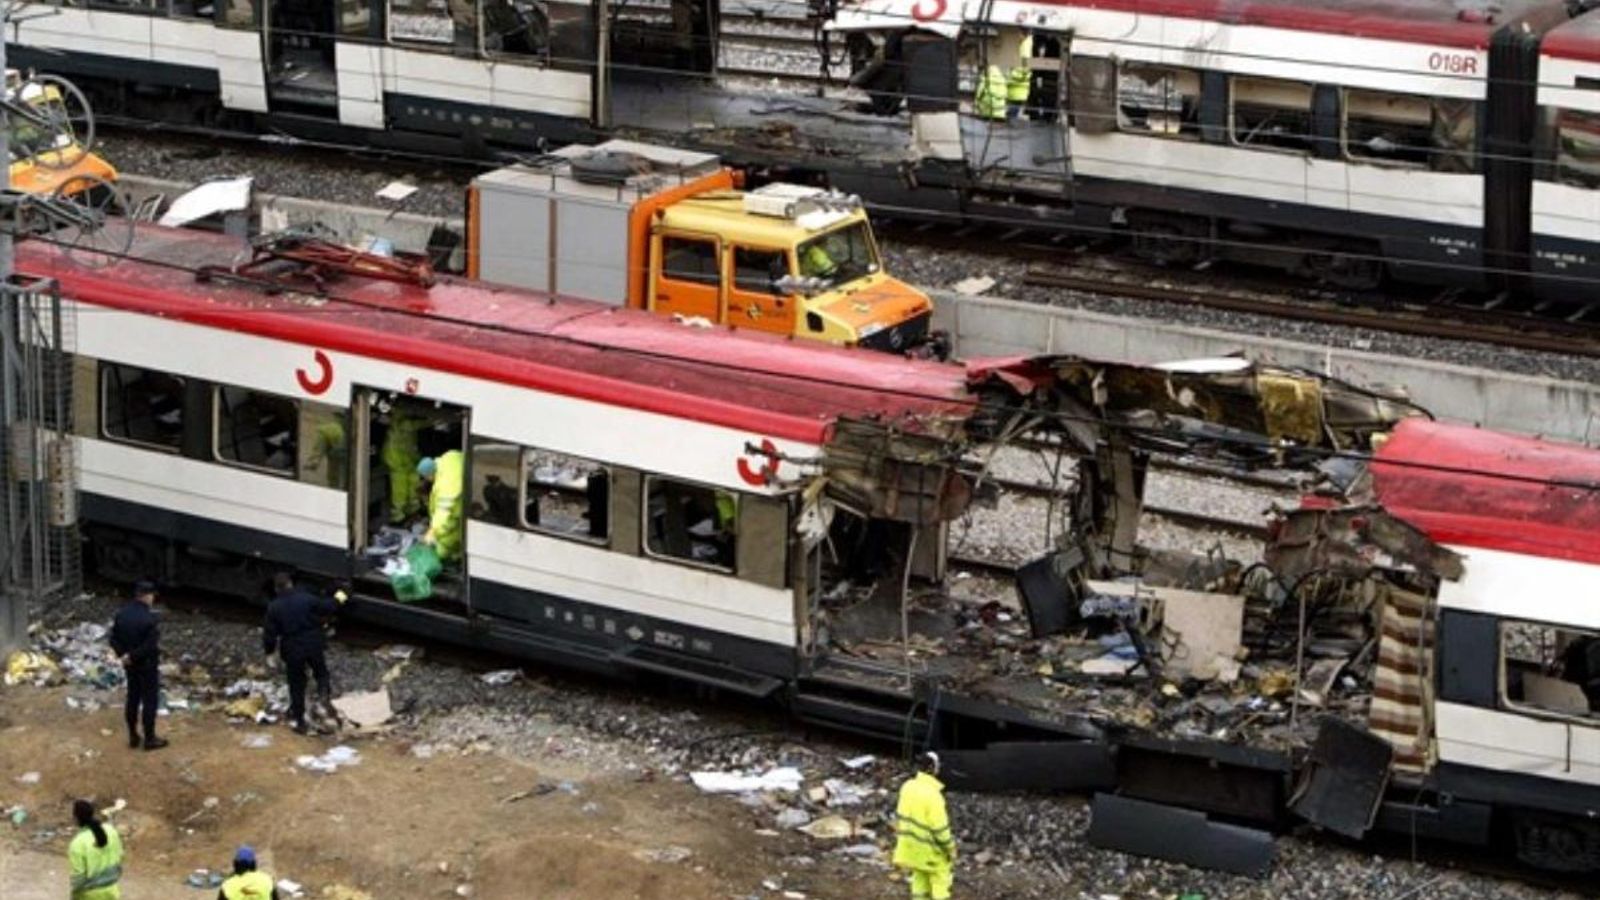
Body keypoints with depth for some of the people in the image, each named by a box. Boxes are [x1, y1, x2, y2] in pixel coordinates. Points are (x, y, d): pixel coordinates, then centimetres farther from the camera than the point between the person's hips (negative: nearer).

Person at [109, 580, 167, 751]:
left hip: (130, 665, 7)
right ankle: (149, 739, 13)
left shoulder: (122, 613, -1)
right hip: (147, 666, -7)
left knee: (132, 699, 17)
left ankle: (133, 737, 26)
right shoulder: (150, 618, -24)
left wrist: (122, 655, -4)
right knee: (149, 701, 6)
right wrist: (131, 656, -17)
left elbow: (114, 639, 2)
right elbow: (151, 646, -27)